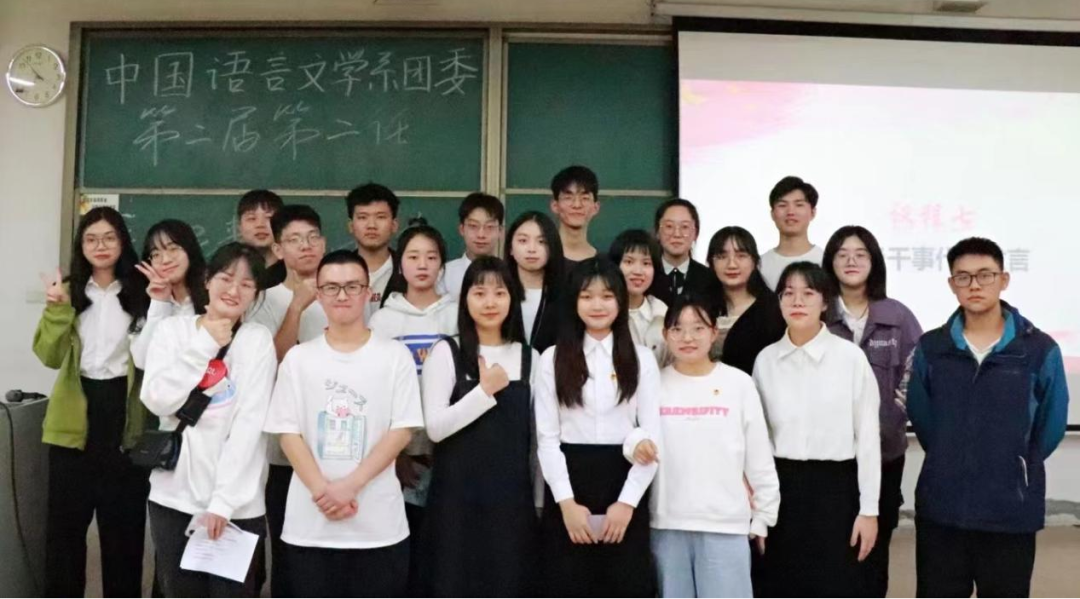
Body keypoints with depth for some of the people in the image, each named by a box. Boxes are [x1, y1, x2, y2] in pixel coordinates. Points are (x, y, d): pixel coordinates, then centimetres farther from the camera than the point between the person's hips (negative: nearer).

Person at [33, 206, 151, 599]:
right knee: (66, 516, 6)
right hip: (75, 418, 1)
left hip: (124, 414, -1)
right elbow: (49, 356, -3)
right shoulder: (69, 291, 7)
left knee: (124, 518, 6)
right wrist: (57, 308, -15)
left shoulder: (139, 293, 3)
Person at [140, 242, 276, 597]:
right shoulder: (172, 329, 4)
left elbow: (250, 425, -10)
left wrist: (222, 502, -16)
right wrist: (204, 345, -12)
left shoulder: (258, 340, -4)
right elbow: (157, 401, -9)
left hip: (236, 504, -2)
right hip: (173, 495, 2)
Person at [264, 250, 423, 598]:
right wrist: (322, 491, -12)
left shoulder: (395, 356, 0)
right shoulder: (298, 358, 5)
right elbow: (288, 433, 1)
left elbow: (401, 431, -4)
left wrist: (350, 486, -14)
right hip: (309, 525, 1)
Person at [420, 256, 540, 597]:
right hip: (457, 496, -3)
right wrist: (485, 390, -15)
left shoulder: (529, 358, 8)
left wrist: (538, 499, 9)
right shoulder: (446, 352, -2)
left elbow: (535, 434, 10)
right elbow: (434, 427, -12)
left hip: (512, 496, 3)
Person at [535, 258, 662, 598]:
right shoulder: (553, 359, 3)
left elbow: (653, 437, 0)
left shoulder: (641, 359, 5)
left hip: (624, 485, 0)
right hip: (569, 486, 0)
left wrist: (627, 502, -9)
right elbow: (546, 438, 0)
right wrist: (566, 502, -9)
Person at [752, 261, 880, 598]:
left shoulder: (850, 357, -6)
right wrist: (755, 494, 7)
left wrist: (869, 509, -4)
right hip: (781, 487, 3)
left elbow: (867, 435, -4)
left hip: (835, 487, -3)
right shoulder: (765, 360, 4)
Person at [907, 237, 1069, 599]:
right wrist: (951, 464, 10)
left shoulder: (1040, 350, -5)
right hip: (939, 508, 2)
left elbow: (1050, 426, 5)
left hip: (1012, 512, -1)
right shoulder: (930, 348, 0)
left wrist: (1013, 469, 11)